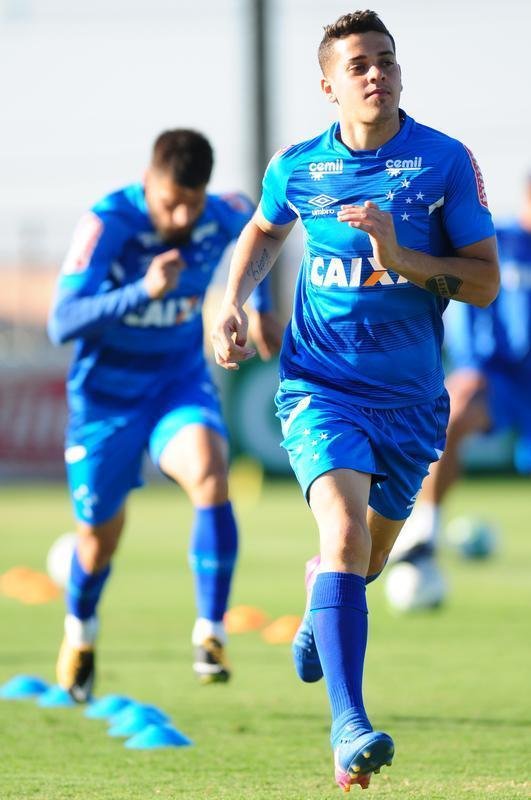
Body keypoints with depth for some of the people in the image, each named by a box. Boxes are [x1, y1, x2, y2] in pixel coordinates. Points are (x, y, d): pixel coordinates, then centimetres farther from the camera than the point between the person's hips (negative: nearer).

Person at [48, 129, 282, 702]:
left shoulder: (222, 218, -14)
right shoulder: (108, 223, -26)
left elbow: (254, 221, 15)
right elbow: (62, 323, -35)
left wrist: (260, 306, 12)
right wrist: (143, 292, -47)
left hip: (180, 380, 2)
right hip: (107, 391, -2)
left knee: (209, 474, -29)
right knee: (100, 535, 10)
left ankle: (210, 634, -24)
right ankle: (80, 634, 43)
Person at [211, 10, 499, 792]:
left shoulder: (447, 162, -7)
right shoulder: (298, 168, -1)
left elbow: (485, 283, -8)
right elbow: (264, 231, 23)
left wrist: (400, 255, -21)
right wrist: (234, 303, 7)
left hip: (410, 396, 2)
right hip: (320, 385, -2)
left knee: (369, 554, 18)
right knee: (344, 530, -25)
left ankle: (320, 620, 57)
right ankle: (349, 726, -32)